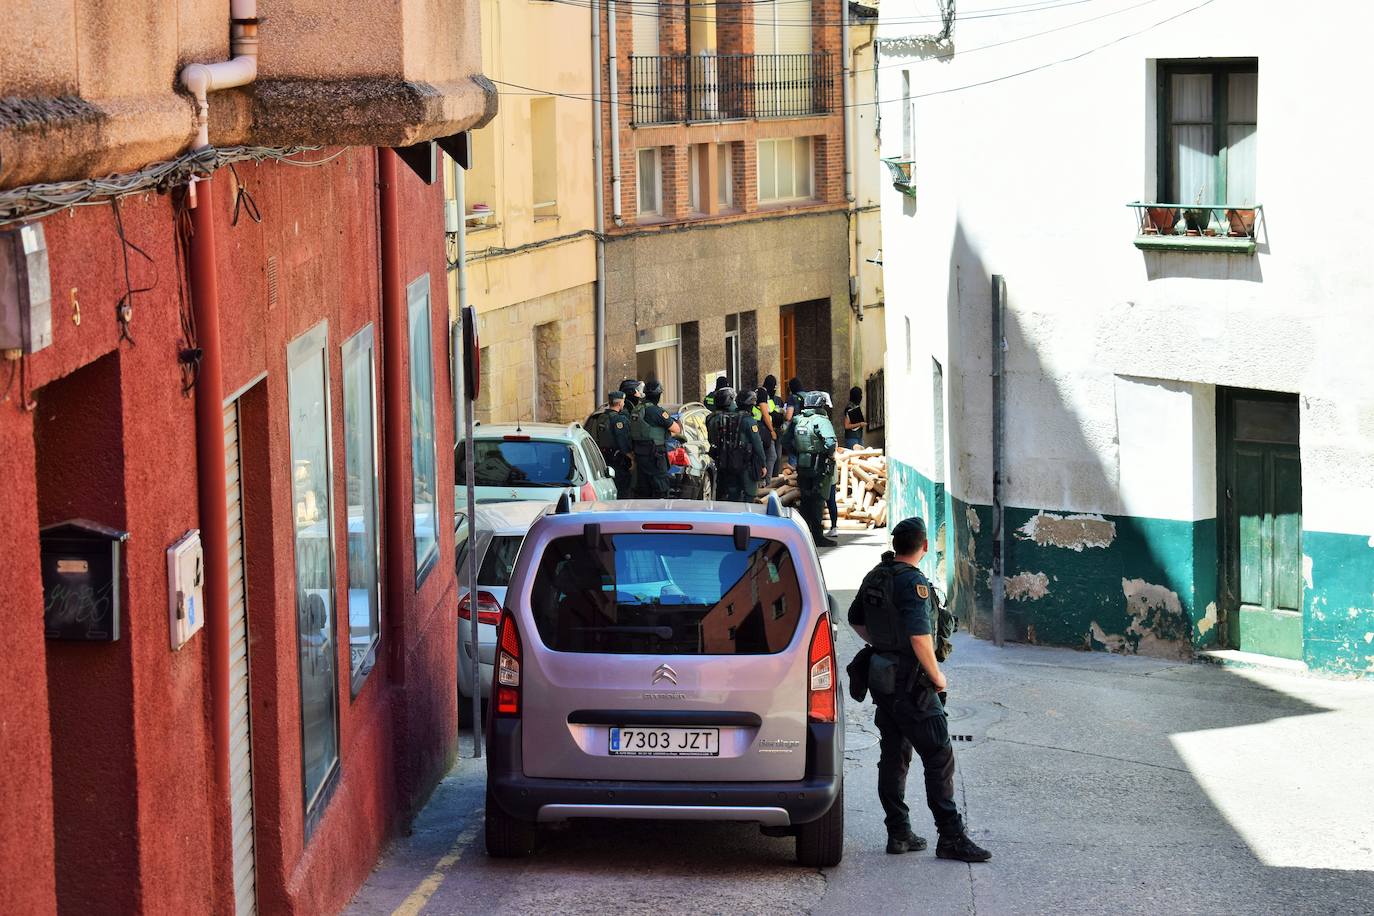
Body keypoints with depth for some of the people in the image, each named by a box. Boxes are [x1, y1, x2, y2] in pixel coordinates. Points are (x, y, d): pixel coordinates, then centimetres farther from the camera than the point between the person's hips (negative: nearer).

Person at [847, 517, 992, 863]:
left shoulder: (875, 577, 9)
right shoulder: (913, 582, -18)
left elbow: (856, 620, 23)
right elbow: (919, 636, -26)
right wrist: (936, 675, -14)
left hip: (881, 678, 9)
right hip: (910, 683, -9)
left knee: (893, 755, 13)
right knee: (939, 757, -6)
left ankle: (898, 833, 15)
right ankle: (951, 838, -7)